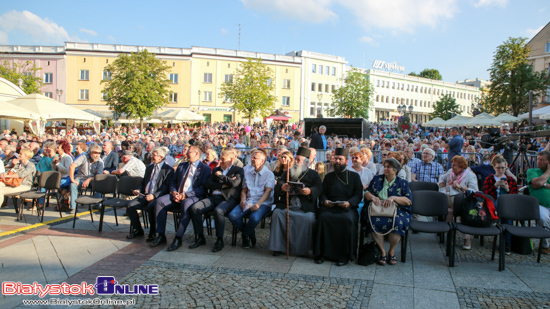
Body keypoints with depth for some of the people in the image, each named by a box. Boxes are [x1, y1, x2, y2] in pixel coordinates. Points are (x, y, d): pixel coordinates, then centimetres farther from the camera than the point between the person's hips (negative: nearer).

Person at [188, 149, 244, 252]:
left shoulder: (238, 170, 9)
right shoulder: (216, 169, 24)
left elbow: (234, 183, -11)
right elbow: (208, 184, 12)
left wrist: (220, 176, 1)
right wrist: (223, 185, -3)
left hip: (228, 198, -5)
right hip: (214, 197, 6)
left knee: (218, 211, -37)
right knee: (194, 208, -19)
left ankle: (219, 241, -20)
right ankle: (200, 238, -8)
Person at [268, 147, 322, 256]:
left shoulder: (313, 174, 18)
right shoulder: (288, 172, 26)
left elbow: (318, 188, 3)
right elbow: (279, 183, 10)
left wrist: (309, 191, -18)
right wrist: (282, 187, -15)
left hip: (305, 206, -2)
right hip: (286, 204, 2)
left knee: (309, 218, -30)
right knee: (277, 213, -24)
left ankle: (305, 248, -13)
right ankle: (278, 246, -14)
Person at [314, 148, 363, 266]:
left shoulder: (354, 176, 15)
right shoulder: (329, 176, 22)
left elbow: (358, 194, 4)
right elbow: (322, 193, 14)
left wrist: (349, 203, -15)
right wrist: (324, 201, -9)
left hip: (347, 208, -2)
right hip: (329, 207, 2)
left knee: (348, 220, -34)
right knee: (323, 217, -30)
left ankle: (344, 255, -21)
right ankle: (321, 253, -20)